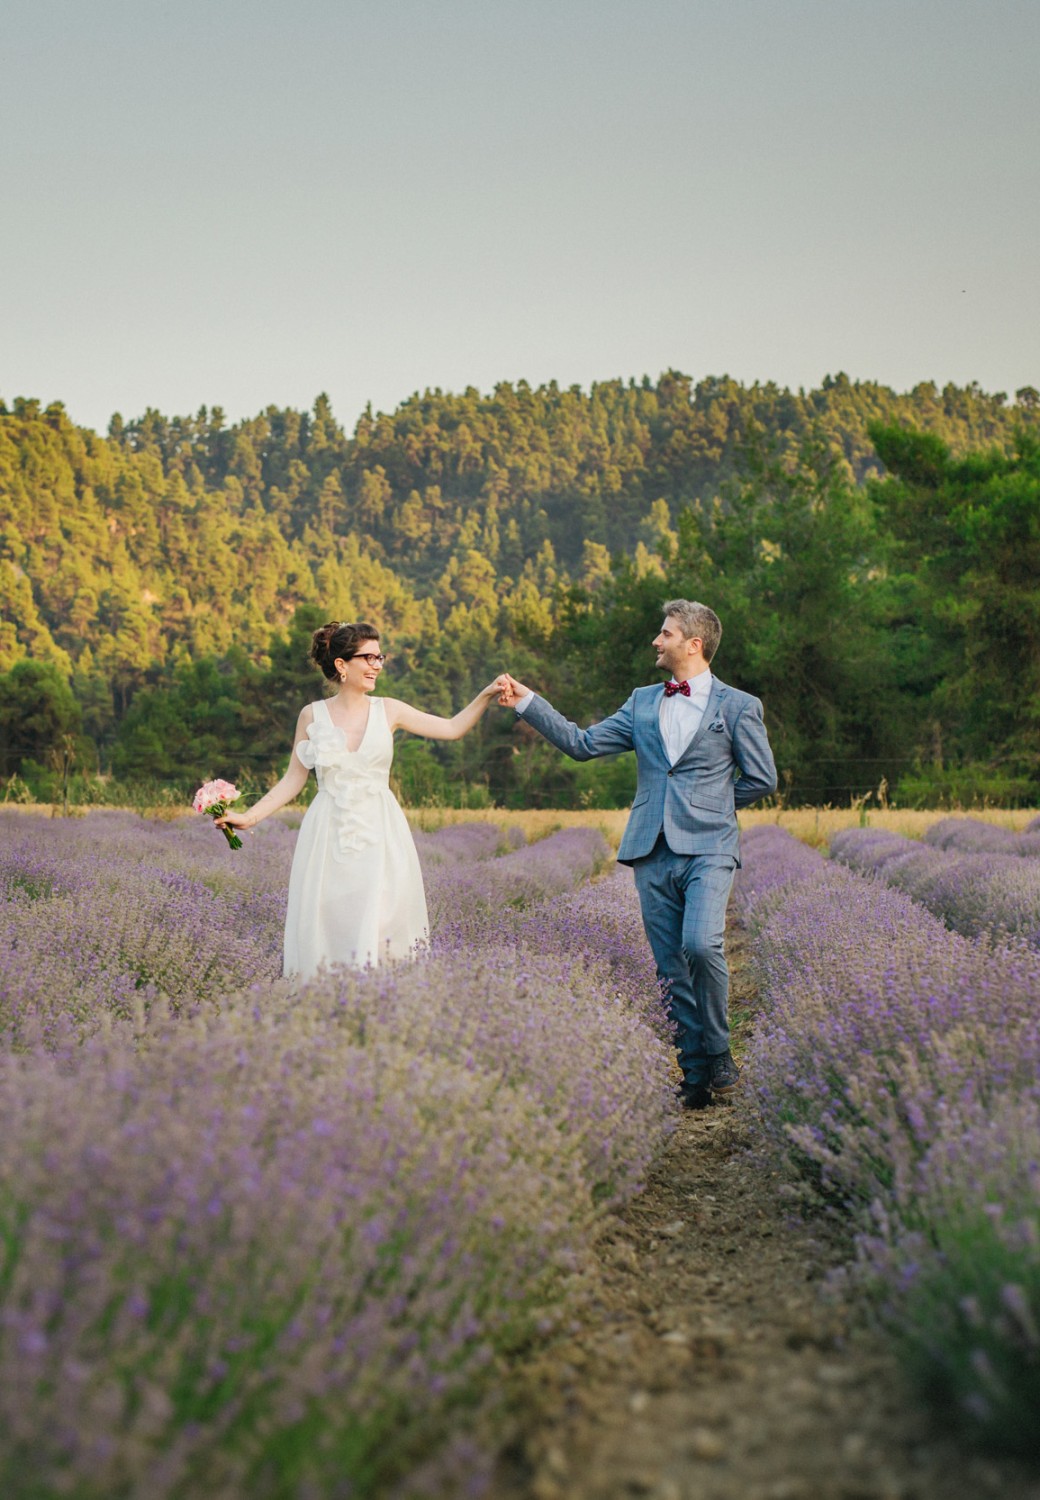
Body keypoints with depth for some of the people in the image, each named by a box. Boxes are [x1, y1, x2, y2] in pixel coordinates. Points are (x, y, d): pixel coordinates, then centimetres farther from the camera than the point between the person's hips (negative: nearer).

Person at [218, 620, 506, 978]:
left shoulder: (388, 710, 4)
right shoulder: (312, 715, 2)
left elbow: (452, 728, 3)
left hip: (380, 834, 0)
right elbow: (294, 779, 6)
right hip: (329, 835, 0)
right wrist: (249, 817, -1)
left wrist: (486, 695, -9)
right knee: (327, 924, -2)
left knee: (378, 926, -6)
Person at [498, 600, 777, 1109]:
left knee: (701, 945, -24)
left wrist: (709, 804, 8)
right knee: (671, 967, 3)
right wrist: (527, 703, 8)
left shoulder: (737, 706, 3)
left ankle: (718, 1052, -4)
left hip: (707, 848, -4)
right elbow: (583, 743, 13)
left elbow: (761, 779, 7)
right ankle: (695, 1073, 11)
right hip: (652, 852, 5)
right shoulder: (642, 703, 16)